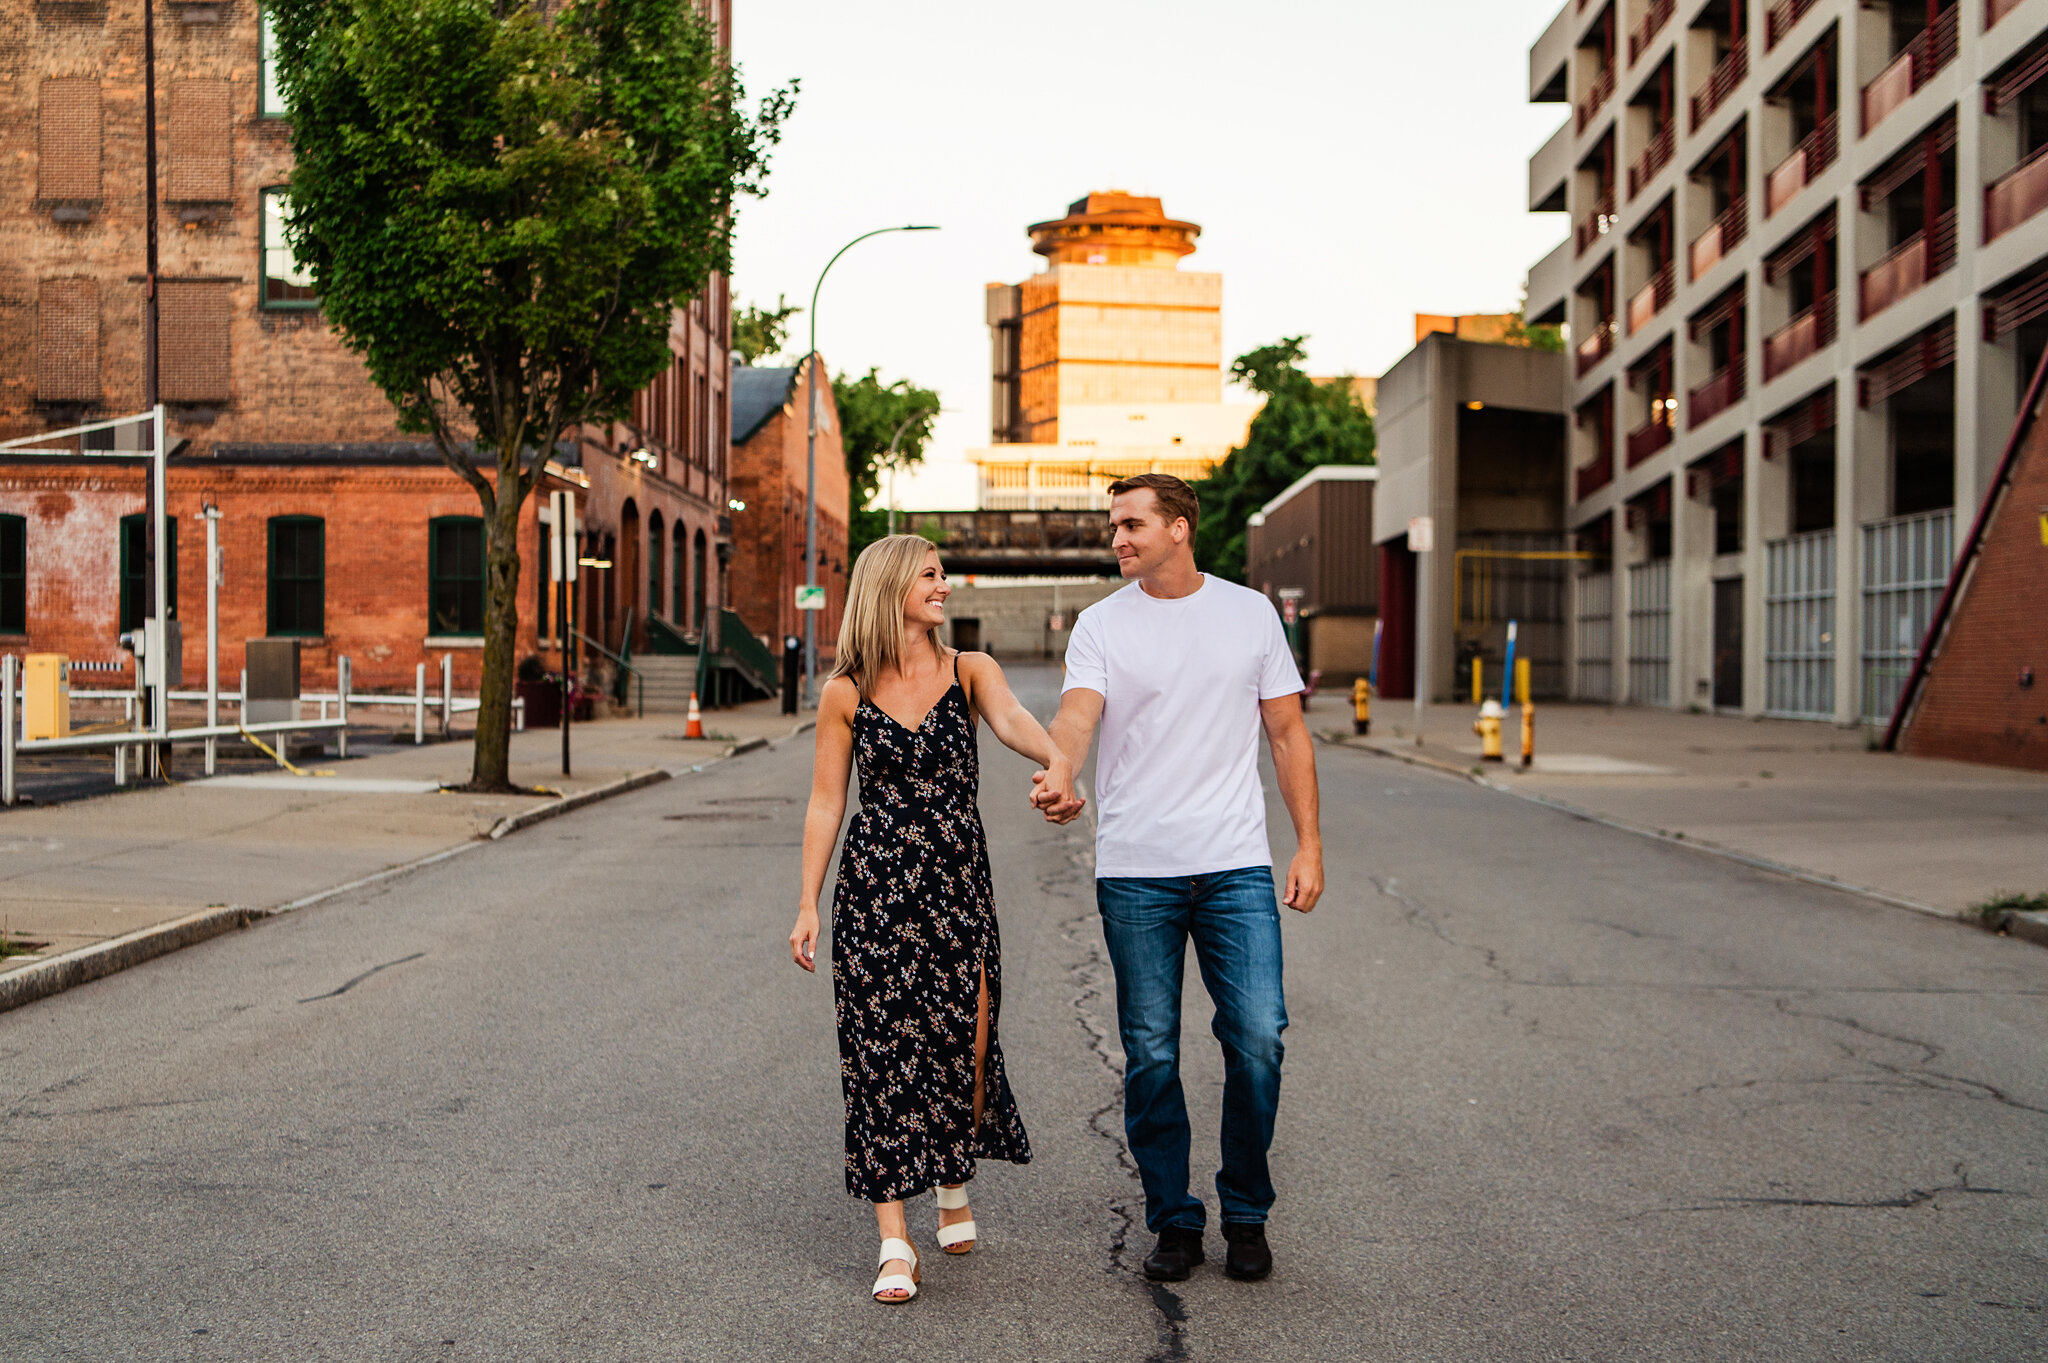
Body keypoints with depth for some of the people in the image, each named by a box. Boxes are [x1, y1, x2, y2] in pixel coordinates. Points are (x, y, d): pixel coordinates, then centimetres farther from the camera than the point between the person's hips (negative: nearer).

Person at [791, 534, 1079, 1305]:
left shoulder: (969, 671, 2)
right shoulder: (846, 694, 1)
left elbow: (1011, 718, -20)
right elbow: (825, 804, 4)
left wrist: (1054, 757, -42)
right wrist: (807, 905, -1)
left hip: (959, 880, 1)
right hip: (874, 885, -1)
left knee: (964, 1041, 3)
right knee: (881, 1047, -2)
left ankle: (954, 1184, 33)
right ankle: (895, 1241, 3)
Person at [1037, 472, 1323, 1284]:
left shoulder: (1251, 614, 7)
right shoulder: (1101, 625, 4)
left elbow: (1288, 733, 10)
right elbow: (1077, 715, -13)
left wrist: (1309, 843, 4)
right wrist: (1057, 777, -35)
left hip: (1237, 866, 0)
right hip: (1135, 871, 0)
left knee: (1258, 1038, -5)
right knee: (1150, 1052, 4)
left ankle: (1246, 1215, 15)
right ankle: (1173, 1220, 20)